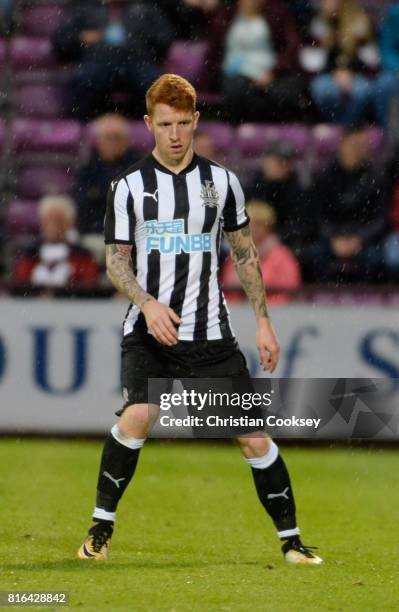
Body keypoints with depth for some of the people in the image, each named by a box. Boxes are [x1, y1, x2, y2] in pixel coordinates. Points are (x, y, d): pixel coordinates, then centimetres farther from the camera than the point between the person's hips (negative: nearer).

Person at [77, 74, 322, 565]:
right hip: (148, 332, -2)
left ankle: (291, 539, 11)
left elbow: (244, 253, 14)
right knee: (138, 415, -26)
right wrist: (148, 304, -17)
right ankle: (101, 527, -11)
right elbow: (116, 261, 1)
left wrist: (263, 321, 9)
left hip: (210, 333, 2)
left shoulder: (221, 182, 6)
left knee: (253, 436, -3)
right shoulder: (129, 187, 1)